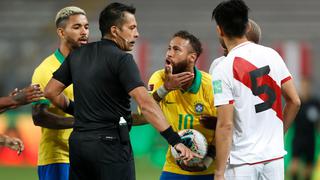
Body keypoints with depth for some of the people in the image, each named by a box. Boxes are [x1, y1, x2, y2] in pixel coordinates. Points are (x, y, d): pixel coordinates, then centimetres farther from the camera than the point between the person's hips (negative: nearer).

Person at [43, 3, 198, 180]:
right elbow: (145, 103, -22)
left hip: (78, 141, 7)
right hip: (110, 143, -7)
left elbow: (50, 91, 13)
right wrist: (175, 140, -26)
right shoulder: (121, 59, -11)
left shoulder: (77, 55, 10)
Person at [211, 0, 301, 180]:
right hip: (275, 155, 5)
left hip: (242, 161, -5)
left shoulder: (223, 69, -13)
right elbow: (295, 101, 8)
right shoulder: (272, 55, 3)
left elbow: (226, 125, -15)